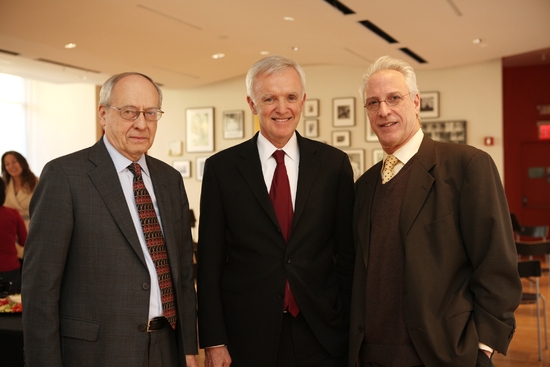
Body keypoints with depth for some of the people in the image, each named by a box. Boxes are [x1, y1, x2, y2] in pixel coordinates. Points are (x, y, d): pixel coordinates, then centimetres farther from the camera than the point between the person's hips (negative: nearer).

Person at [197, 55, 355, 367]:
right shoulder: (221, 168, -1)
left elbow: (348, 256, 4)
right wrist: (213, 341, -4)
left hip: (322, 335, 1)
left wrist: (350, 329, 1)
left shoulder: (335, 164, 1)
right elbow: (210, 261, -1)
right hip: (247, 336, 0)